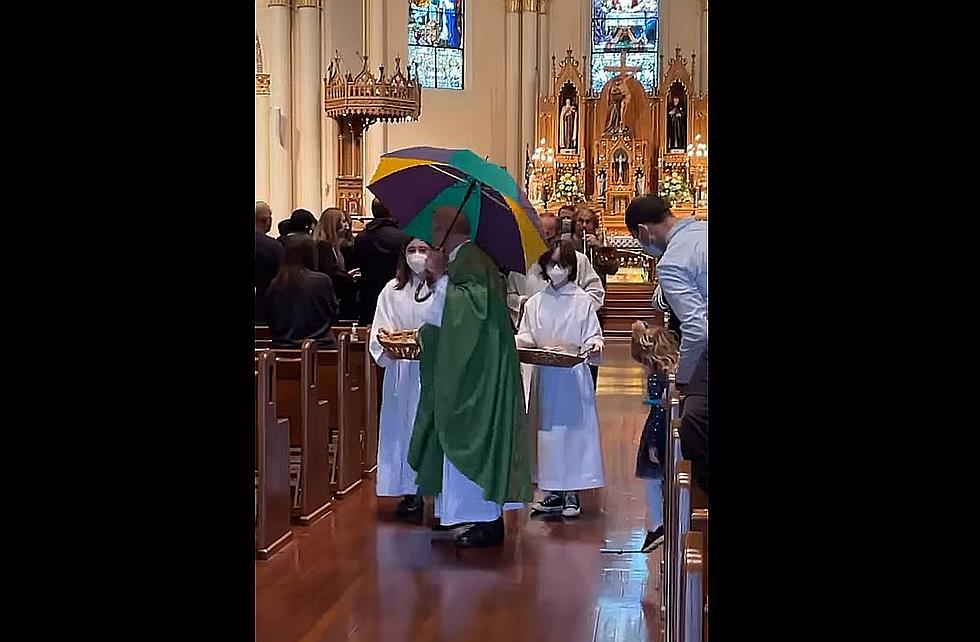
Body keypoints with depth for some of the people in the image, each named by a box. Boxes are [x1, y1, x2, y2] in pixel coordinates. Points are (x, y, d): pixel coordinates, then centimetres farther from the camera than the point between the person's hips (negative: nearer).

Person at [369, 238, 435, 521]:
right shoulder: (392, 291, 9)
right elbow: (379, 333, 6)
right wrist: (389, 350, -14)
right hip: (401, 371, 3)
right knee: (403, 430, 4)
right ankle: (409, 493, 11)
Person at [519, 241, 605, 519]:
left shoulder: (583, 301, 0)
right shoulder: (534, 303, 10)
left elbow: (593, 337, 1)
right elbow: (524, 337, 12)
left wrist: (594, 346, -20)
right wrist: (519, 343, -10)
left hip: (574, 375, -3)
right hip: (545, 377, 3)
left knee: (574, 429, -3)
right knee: (547, 430, 4)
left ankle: (572, 493, 4)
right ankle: (555, 492, 12)